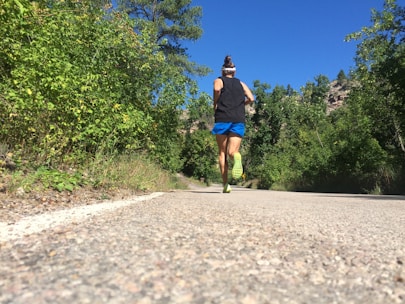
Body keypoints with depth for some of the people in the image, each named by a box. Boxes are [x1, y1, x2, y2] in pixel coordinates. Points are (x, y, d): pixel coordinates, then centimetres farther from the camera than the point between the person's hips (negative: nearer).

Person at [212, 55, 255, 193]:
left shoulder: (219, 80, 13)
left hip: (223, 118, -2)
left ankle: (225, 184, -1)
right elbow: (251, 98, 8)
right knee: (232, 151, -2)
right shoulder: (241, 83, 22)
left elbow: (217, 89, -12)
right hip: (239, 120, 2)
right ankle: (236, 157, -40)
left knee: (222, 153, 7)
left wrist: (215, 105, 2)